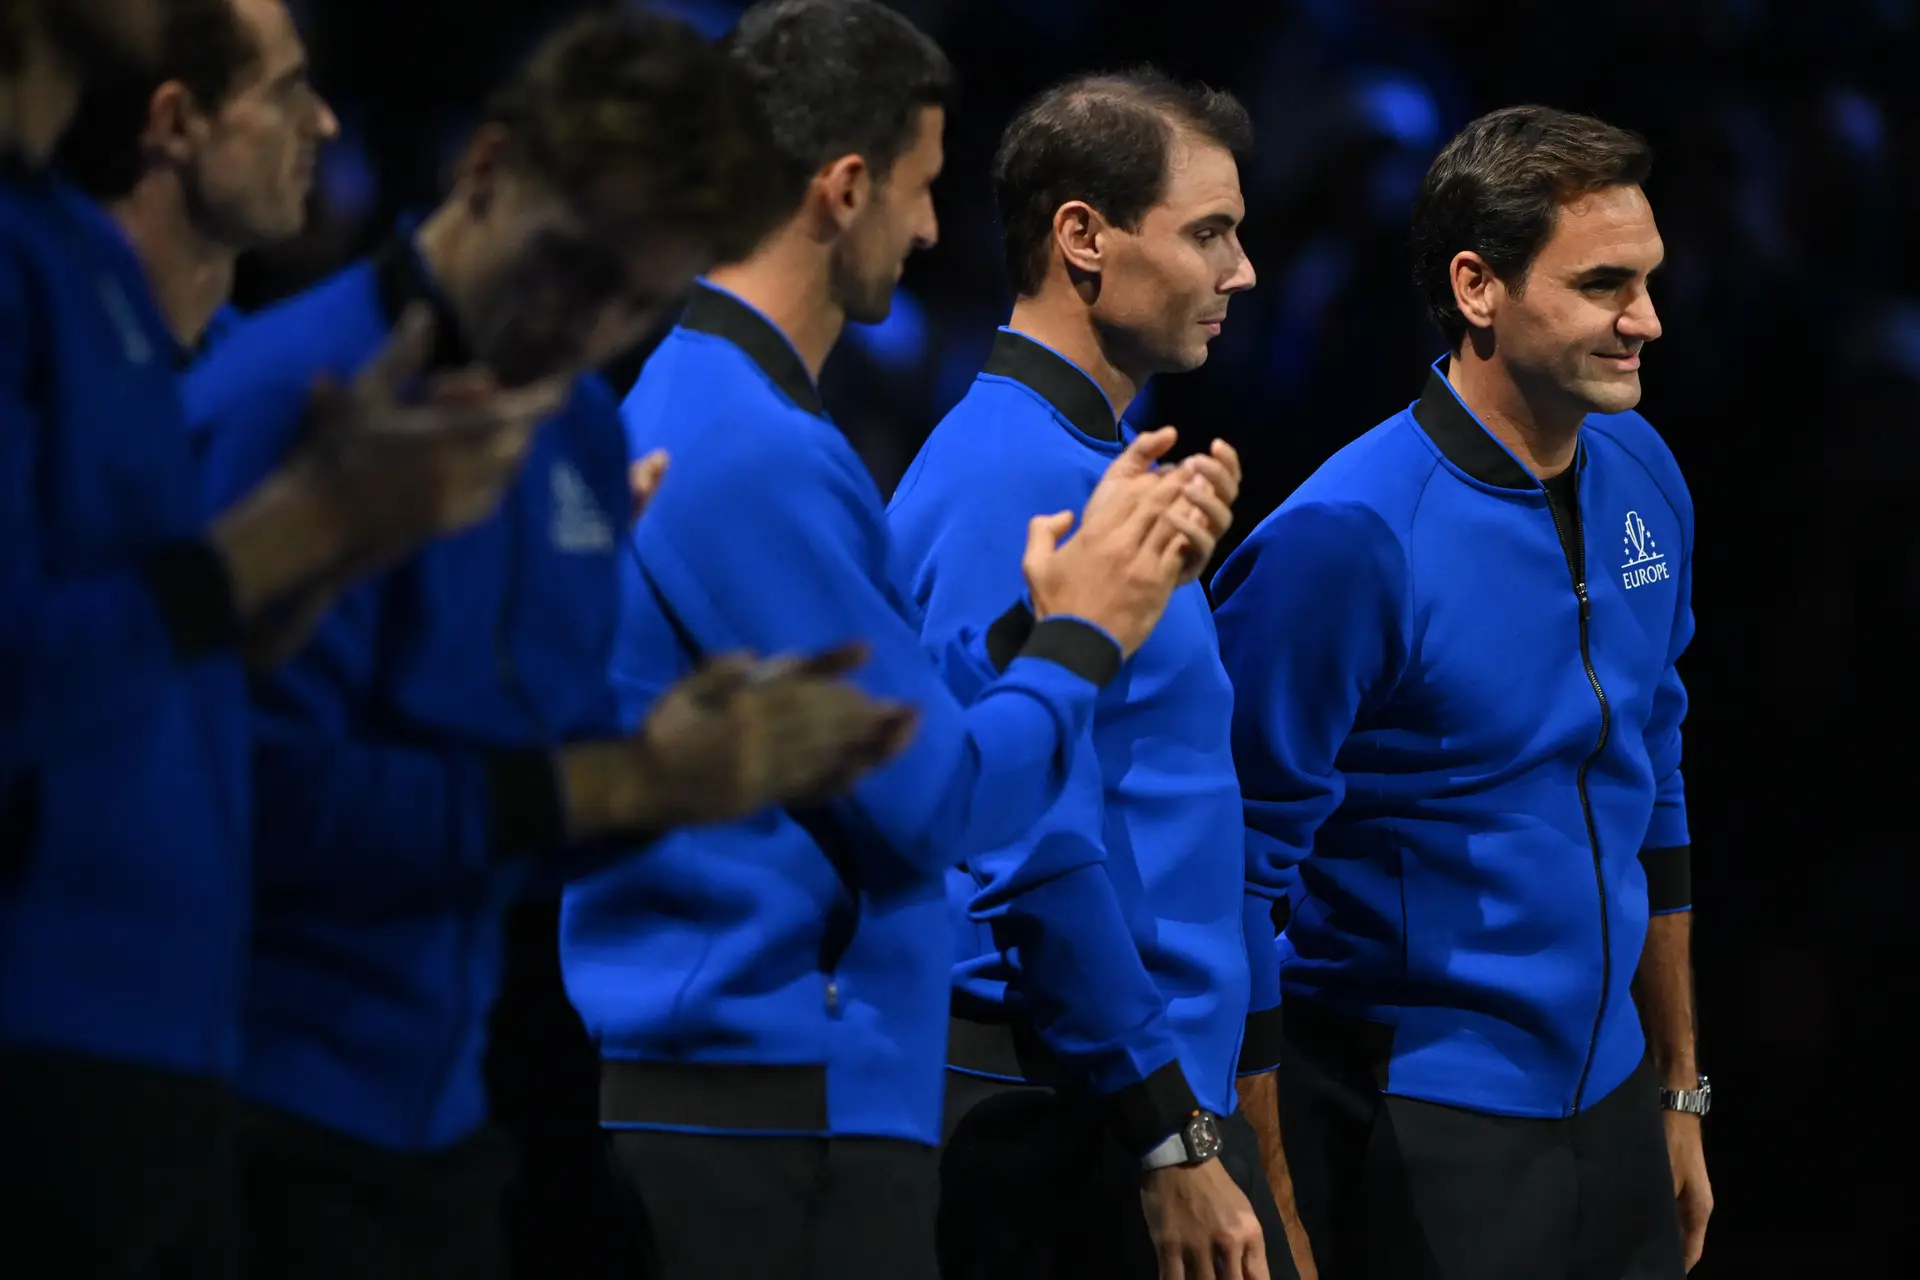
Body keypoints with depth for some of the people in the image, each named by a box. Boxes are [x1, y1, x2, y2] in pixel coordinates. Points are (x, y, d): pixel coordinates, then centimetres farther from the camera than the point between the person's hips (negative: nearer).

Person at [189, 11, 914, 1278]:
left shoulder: (589, 442, 11)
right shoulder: (286, 401, -15)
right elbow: (272, 794, -22)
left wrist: (709, 759, -3)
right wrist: (619, 782, -20)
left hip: (440, 1118, 8)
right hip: (274, 1117, -8)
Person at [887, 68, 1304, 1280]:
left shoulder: (1117, 464, 16)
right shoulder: (1019, 478, -16)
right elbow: (1040, 844, -21)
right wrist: (1170, 1143, -18)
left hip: (1161, 1098, 9)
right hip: (1068, 1122, -9)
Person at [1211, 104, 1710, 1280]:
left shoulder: (1642, 478, 5)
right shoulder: (1346, 537, -17)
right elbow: (1240, 881, -15)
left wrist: (1679, 1093, 17)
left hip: (1608, 1106, 7)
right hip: (1420, 1132, -7)